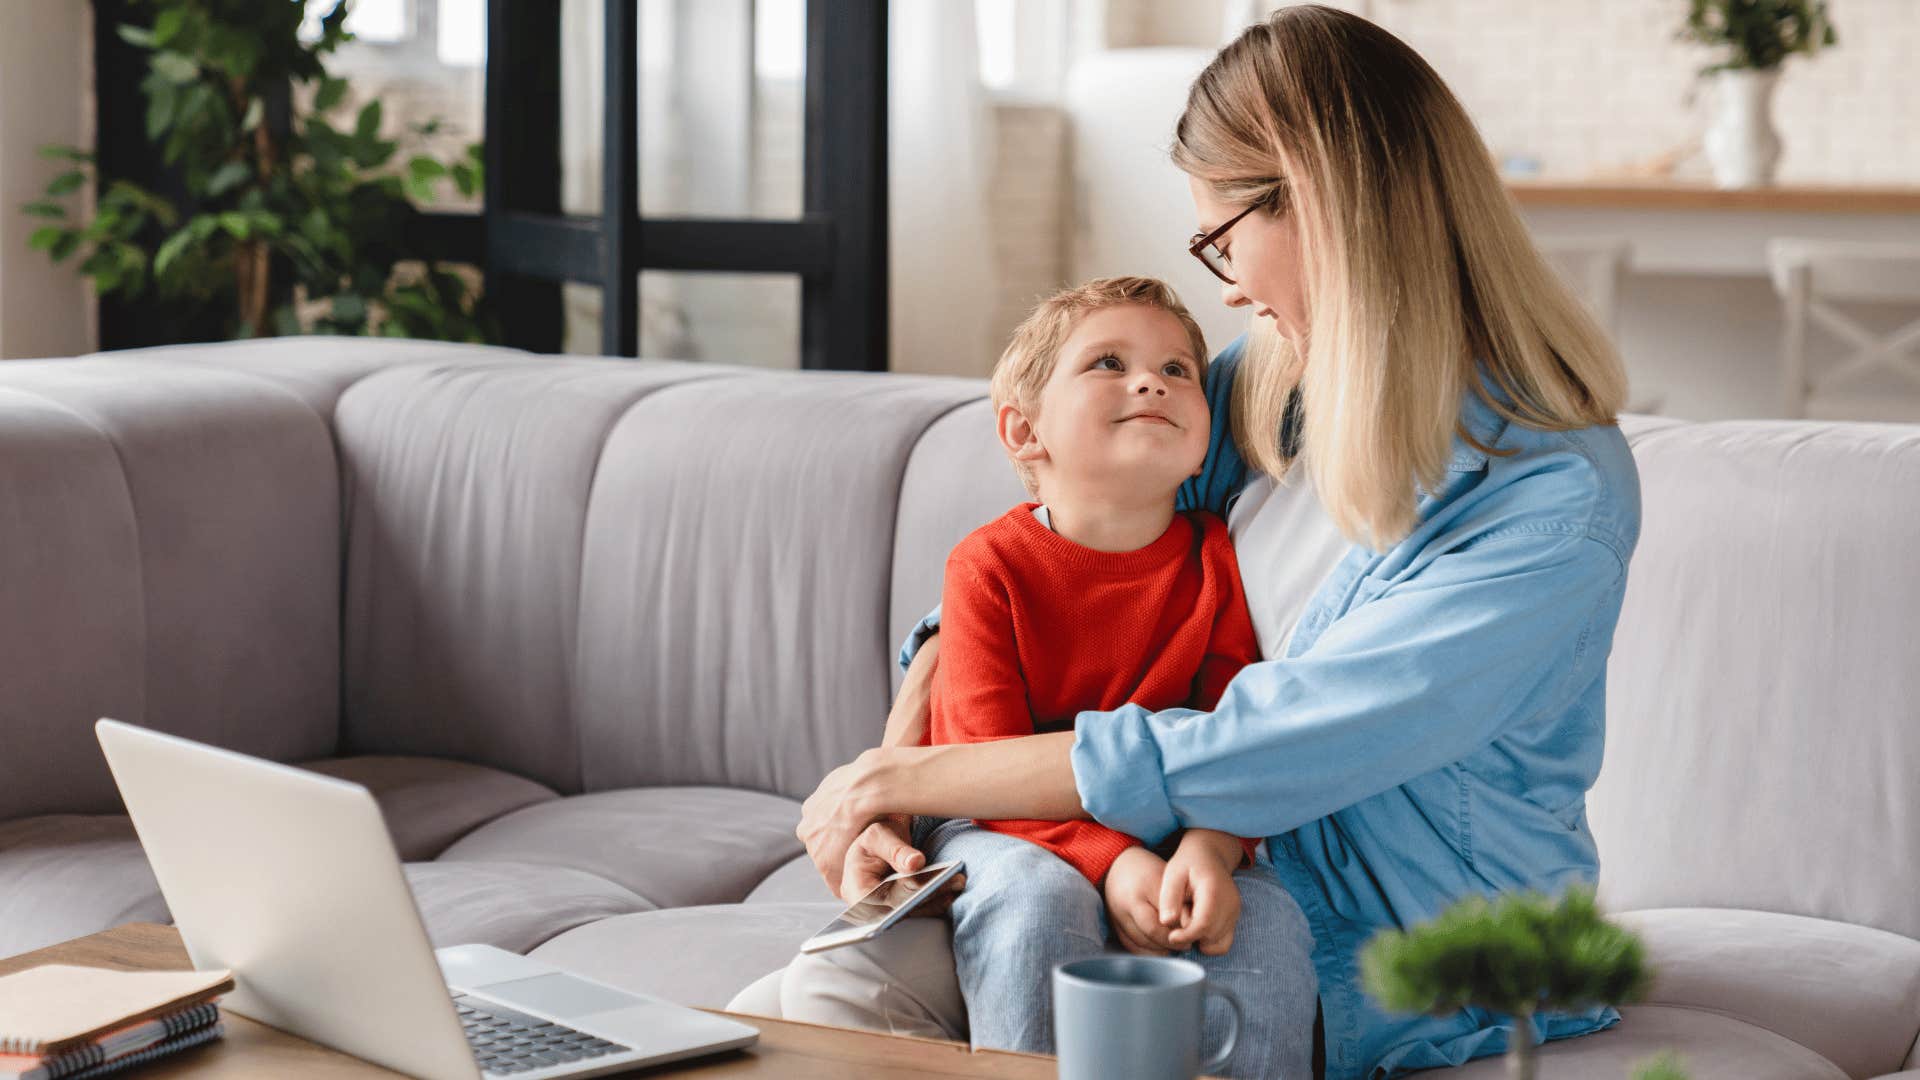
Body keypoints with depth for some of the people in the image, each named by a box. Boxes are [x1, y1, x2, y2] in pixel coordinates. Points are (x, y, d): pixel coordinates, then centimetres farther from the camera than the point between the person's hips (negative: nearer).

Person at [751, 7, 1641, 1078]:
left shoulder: (1556, 501, -21)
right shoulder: (1269, 386, 3)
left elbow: (1244, 763, -25)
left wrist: (915, 777, -18)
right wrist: (895, 750, -8)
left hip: (1386, 974, -6)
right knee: (837, 988, -15)